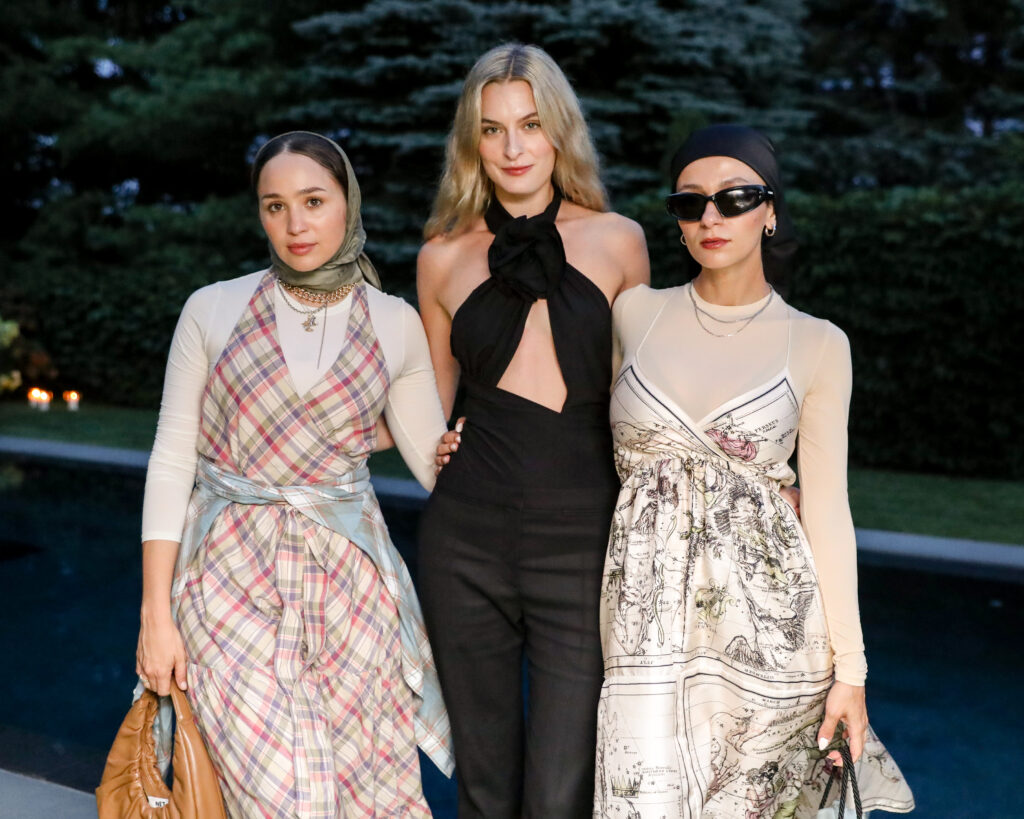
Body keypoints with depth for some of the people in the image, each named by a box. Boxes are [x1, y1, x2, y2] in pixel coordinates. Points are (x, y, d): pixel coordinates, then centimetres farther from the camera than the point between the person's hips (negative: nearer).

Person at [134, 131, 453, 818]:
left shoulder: (396, 323, 5)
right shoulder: (213, 310, 3)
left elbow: (444, 464, 8)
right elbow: (172, 461, 0)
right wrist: (156, 612, -3)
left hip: (348, 580, 1)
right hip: (232, 578, -1)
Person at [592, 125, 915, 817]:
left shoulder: (817, 345, 1)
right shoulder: (636, 313, 5)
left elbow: (827, 509, 1)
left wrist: (850, 668, -1)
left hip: (769, 611, -1)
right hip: (648, 610, 1)